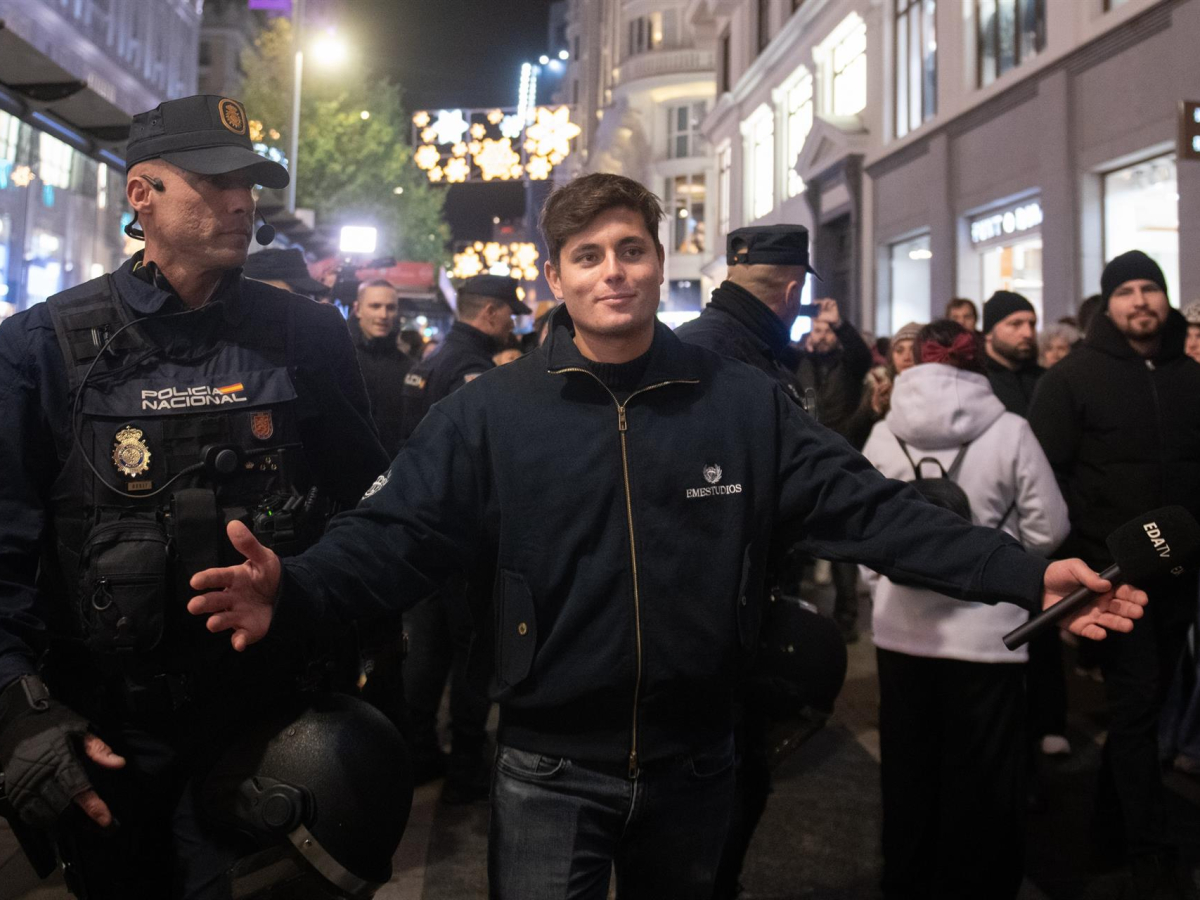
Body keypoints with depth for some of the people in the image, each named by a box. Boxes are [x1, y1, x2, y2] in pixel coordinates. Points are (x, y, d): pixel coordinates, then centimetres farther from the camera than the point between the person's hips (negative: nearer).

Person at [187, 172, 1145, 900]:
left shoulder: (746, 404, -3)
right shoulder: (492, 411, -8)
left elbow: (868, 507, -5)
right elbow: (399, 534, -12)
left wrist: (1026, 573, -14)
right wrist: (296, 591, -31)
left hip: (695, 760, 3)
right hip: (552, 767, -2)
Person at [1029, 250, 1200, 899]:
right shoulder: (1073, 377, -5)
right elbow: (1045, 475, -9)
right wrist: (1063, 563, -12)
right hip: (1112, 571, -5)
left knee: (1147, 699, 15)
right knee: (1136, 704, -3)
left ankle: (1112, 806, 36)